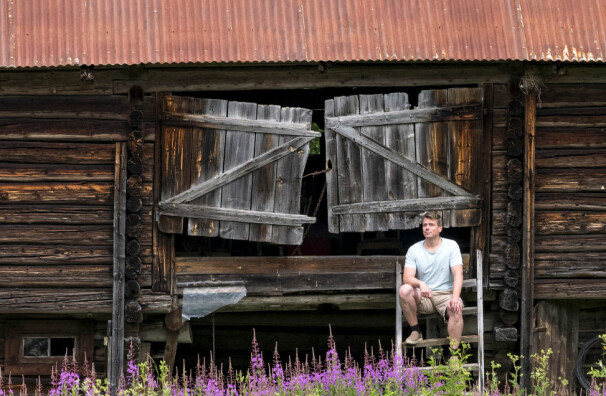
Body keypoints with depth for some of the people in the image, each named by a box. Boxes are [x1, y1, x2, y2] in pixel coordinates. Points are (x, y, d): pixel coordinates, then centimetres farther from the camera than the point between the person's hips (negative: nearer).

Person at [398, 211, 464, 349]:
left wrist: (455, 298, -29)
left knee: (456, 309, -36)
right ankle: (415, 331, -13)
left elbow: (458, 274, -12)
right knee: (404, 290, -29)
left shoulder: (451, 246, -1)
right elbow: (407, 277, -9)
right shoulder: (414, 250, 3)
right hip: (423, 297, 2)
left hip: (446, 294, -2)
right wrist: (421, 284, -34)